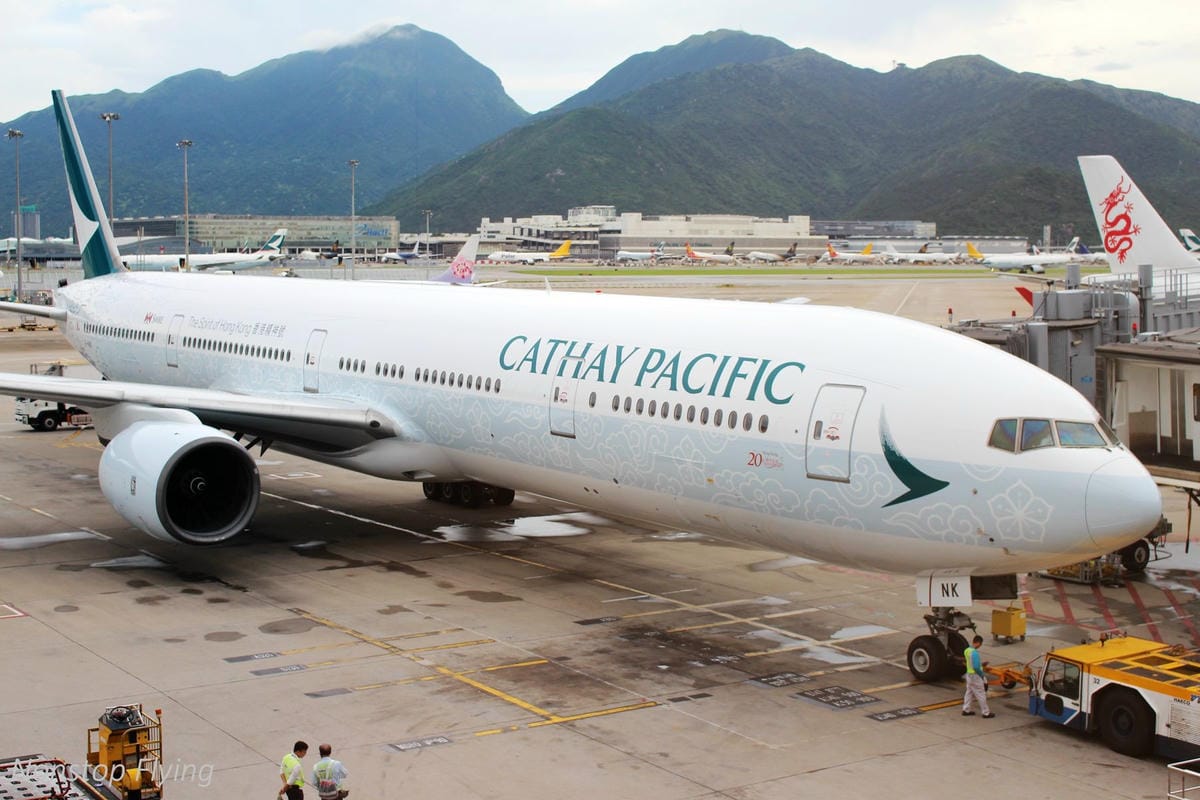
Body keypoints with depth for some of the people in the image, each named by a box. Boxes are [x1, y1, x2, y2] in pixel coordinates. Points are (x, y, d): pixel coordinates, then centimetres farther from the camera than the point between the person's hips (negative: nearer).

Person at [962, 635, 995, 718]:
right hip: (975, 676, -9)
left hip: (969, 674, 9)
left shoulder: (967, 650, 2)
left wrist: (981, 664, 15)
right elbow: (976, 667, -27)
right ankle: (986, 713, 11)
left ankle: (966, 710, 26)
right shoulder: (975, 653, -26)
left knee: (969, 692, 19)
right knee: (981, 695, 2)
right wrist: (981, 674, -12)